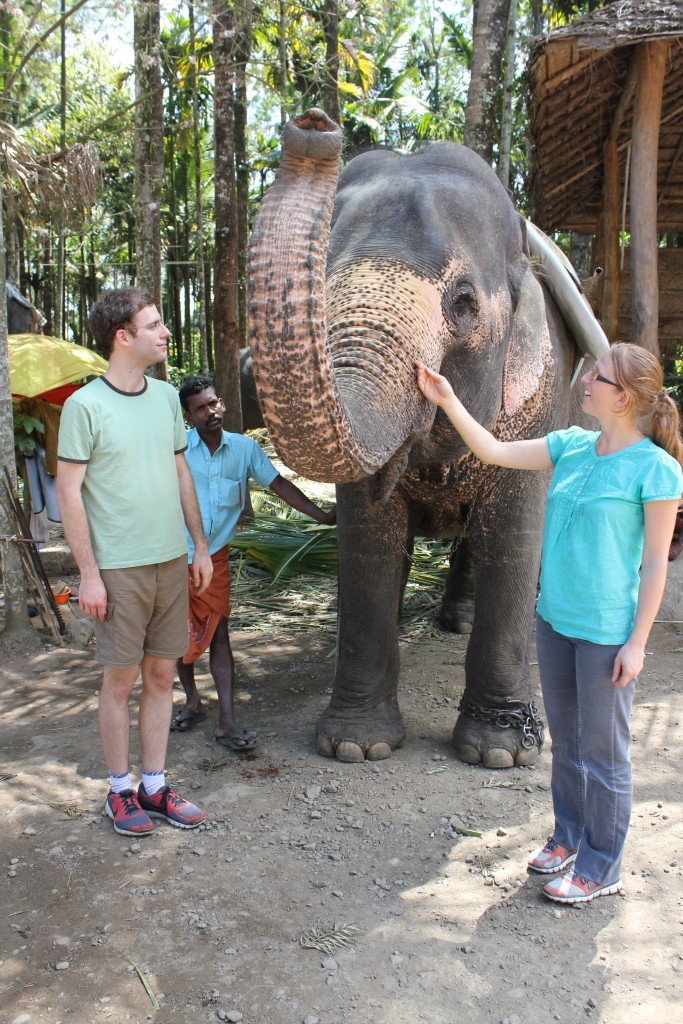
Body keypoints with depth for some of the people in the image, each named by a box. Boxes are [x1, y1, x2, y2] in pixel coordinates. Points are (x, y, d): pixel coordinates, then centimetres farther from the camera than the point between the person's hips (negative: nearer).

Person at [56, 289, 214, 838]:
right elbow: (69, 491, -10)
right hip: (119, 567, -5)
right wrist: (88, 572, -12)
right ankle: (120, 790, 22)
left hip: (171, 561, 6)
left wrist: (200, 546, 13)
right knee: (121, 679, 5)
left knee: (162, 674, 11)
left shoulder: (166, 396, 8)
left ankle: (155, 786, 24)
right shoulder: (85, 406, -10)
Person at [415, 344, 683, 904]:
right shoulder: (572, 446, 3)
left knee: (602, 753, 8)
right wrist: (448, 401, -1)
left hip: (606, 631, -6)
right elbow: (494, 452, 5)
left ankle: (600, 869, 25)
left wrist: (637, 643, -13)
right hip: (555, 619, 7)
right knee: (566, 738, 21)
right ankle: (569, 836, 40)